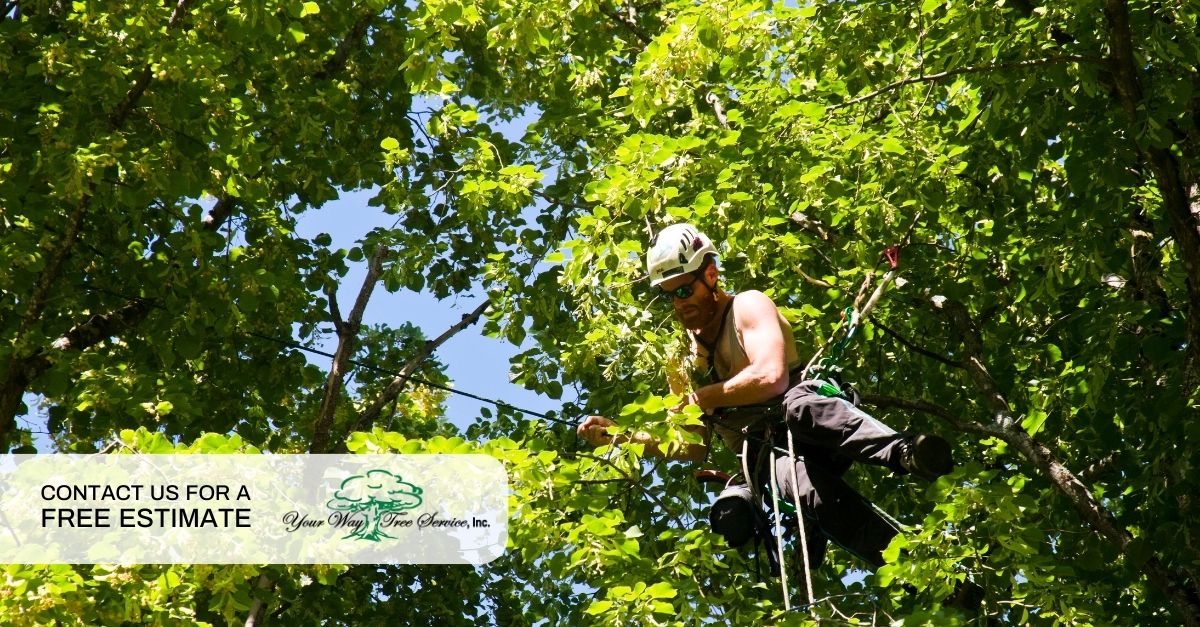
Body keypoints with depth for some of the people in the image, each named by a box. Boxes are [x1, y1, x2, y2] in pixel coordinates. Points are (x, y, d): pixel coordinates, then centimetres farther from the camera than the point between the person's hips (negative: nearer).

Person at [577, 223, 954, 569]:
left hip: (809, 428, -2)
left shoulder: (747, 306, 4)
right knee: (812, 491, -36)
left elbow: (771, 377, -16)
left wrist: (703, 398, -7)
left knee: (799, 406, -41)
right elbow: (693, 448, 18)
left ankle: (906, 453, -55)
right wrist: (620, 437, 8)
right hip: (765, 457, 3)